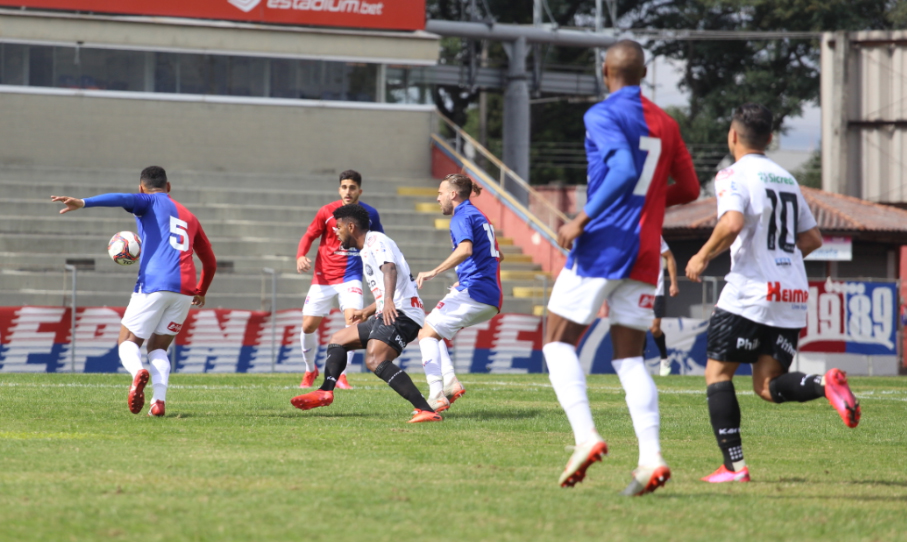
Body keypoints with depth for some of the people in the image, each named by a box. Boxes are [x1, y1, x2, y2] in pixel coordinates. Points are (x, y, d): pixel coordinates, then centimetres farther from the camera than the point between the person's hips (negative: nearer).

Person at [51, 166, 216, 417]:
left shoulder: (150, 201, 10)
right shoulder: (189, 218, 27)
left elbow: (123, 199, -13)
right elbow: (210, 262, 33)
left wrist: (83, 203, -25)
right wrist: (201, 292, 50)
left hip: (154, 285, -5)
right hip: (185, 290, 5)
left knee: (128, 341, 6)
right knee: (158, 347, 16)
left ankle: (138, 372, -30)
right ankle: (159, 400, -10)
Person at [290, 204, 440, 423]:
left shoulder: (376, 241, -5)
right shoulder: (366, 251, 26)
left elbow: (390, 268, -25)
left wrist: (388, 301, -42)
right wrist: (367, 312, 48)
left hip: (401, 313, -11)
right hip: (388, 315, 11)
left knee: (375, 361, -30)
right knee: (338, 340, 19)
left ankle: (426, 410, -39)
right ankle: (325, 392, 1)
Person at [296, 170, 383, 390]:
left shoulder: (370, 214, -1)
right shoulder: (327, 212, -5)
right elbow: (309, 236, 2)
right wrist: (301, 256, -16)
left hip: (350, 278, 0)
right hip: (323, 278, 0)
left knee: (353, 319, -23)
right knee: (308, 326, 0)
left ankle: (341, 375, -12)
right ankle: (310, 370, 27)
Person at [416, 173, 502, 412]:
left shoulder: (462, 216, -7)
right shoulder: (479, 216, 24)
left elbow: (466, 249, -26)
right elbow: (495, 255, 35)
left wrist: (434, 272, -30)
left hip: (473, 292, -10)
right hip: (492, 300, 10)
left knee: (427, 333, -6)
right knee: (433, 329, 19)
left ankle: (436, 396, -21)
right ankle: (450, 382, 1)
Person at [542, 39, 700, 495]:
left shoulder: (603, 115, -8)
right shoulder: (665, 124, 14)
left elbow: (624, 171, -24)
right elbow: (689, 189, 20)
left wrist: (581, 221, -20)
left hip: (602, 246, -6)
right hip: (644, 257, 6)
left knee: (558, 342, 4)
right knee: (630, 357, 8)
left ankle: (586, 436, -16)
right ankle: (650, 458, -9)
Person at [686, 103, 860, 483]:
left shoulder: (734, 175, -4)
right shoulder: (786, 179, 19)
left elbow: (733, 223, -22)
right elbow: (812, 239, 21)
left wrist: (703, 256, -7)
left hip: (750, 293, -7)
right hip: (793, 296, 7)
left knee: (717, 372, 4)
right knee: (767, 386, 8)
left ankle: (734, 465, -7)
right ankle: (825, 384, -22)